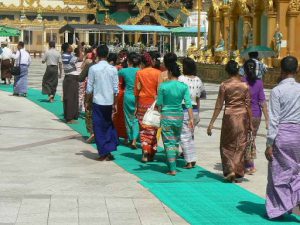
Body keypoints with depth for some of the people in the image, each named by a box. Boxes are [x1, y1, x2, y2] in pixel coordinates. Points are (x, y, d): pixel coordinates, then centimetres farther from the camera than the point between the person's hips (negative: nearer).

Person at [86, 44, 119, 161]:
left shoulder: (93, 68, -9)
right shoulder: (113, 69, -2)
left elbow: (89, 88, -6)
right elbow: (116, 89, 0)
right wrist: (115, 104, 8)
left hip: (98, 101, -3)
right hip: (109, 102, 3)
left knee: (99, 127, 6)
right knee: (108, 125, 18)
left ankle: (103, 153, 7)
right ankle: (109, 151, 12)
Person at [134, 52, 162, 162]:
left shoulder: (139, 73, -1)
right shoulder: (157, 73, -4)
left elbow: (137, 90, 1)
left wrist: (136, 105, 9)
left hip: (142, 102, 0)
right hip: (154, 103, 0)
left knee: (143, 129, 6)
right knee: (153, 129, 8)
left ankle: (145, 154, -2)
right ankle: (152, 154, 11)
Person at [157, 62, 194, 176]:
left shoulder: (163, 86, -11)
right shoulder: (184, 86, -4)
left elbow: (159, 103, -4)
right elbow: (188, 104, -7)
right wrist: (191, 119, -4)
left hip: (166, 115, -3)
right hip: (179, 115, 3)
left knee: (169, 143, 2)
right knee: (176, 141, 19)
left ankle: (172, 169, -2)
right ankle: (173, 164, 31)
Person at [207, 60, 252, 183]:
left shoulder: (224, 85, -7)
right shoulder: (245, 85, -2)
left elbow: (219, 105, -6)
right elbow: (248, 105, 0)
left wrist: (212, 123, -1)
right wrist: (250, 122, 8)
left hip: (229, 116, -1)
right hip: (243, 116, 2)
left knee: (227, 145, 12)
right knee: (240, 146, 9)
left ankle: (230, 170, -3)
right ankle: (238, 174, 11)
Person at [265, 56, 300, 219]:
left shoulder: (277, 91, -11)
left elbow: (274, 119, -13)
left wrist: (269, 144, -9)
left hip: (282, 134, -4)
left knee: (278, 172, 7)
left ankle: (277, 209, 14)